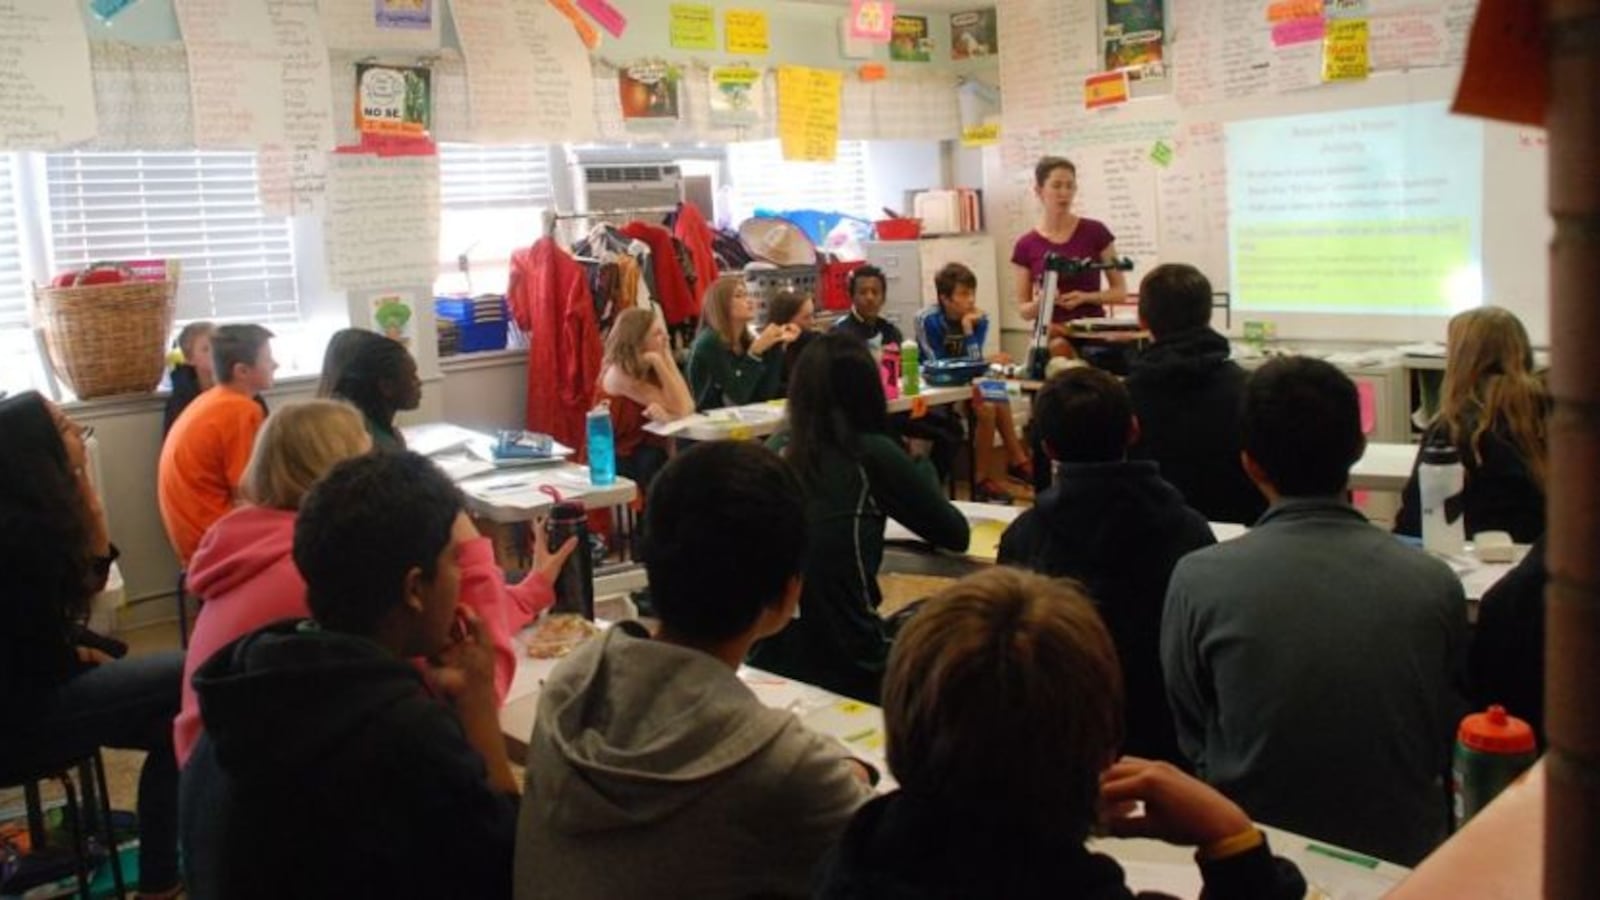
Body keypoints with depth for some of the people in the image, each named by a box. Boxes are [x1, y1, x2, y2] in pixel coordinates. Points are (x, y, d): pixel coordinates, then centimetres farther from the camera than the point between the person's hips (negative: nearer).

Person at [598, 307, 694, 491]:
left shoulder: (649, 369, 5)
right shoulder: (619, 373, -18)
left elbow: (687, 407, -8)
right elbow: (678, 409, -19)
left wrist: (666, 359, -13)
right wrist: (660, 362, -22)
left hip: (649, 451, 7)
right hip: (622, 460, -7)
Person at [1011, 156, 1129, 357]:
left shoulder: (1096, 232, 0)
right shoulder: (1026, 246, 2)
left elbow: (1120, 291, 3)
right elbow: (1024, 310, 6)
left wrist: (1085, 297, -15)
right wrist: (1040, 302, -17)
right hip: (1049, 334, -1)